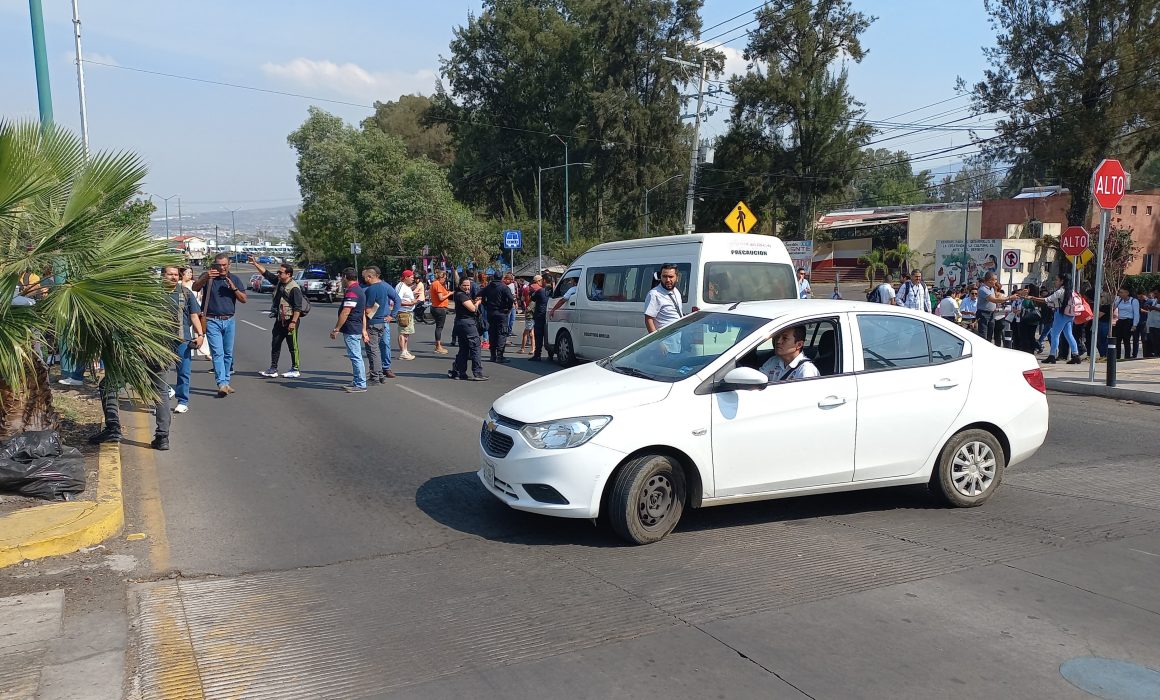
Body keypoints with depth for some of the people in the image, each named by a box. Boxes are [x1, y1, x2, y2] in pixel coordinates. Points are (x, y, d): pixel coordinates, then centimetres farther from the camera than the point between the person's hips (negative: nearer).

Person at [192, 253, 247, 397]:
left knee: (228, 353, 9)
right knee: (217, 353, -10)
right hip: (212, 321, -4)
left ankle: (226, 382, 19)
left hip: (229, 321, 4)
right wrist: (206, 278, -33)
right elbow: (195, 288, -16)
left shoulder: (234, 279, 10)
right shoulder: (208, 276, 1)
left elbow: (244, 299, 5)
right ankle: (222, 384, -18)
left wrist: (234, 288, -12)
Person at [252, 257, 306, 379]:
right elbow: (266, 273, 18)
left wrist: (293, 322, -23)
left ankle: (295, 370, 12)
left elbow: (298, 307, -20)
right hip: (279, 320, 9)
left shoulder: (294, 288, -17)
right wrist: (255, 264, 10)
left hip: (290, 320, -9)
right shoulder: (278, 281, 8)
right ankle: (273, 369, 15)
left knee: (292, 345, 1)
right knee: (275, 344, 9)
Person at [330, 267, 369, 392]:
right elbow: (363, 314, 20)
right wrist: (364, 330, 22)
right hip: (357, 329, 11)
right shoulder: (360, 290, 16)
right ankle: (356, 382, 24)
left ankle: (361, 385, -4)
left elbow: (345, 313, -22)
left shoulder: (351, 292, -17)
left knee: (356, 357, -7)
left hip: (350, 330, -11)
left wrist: (336, 329, -18)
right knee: (356, 356, 16)